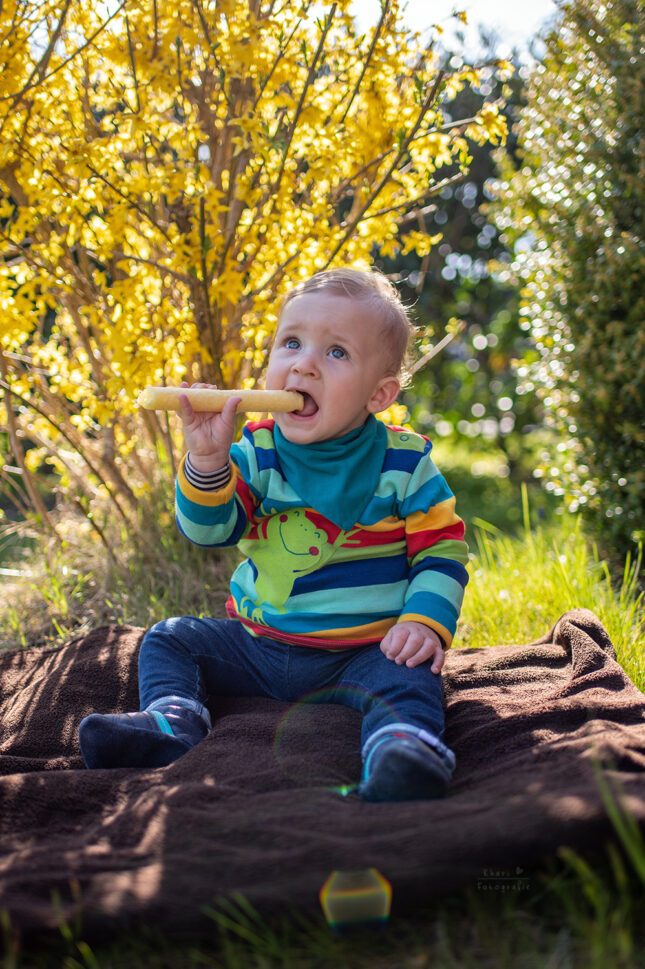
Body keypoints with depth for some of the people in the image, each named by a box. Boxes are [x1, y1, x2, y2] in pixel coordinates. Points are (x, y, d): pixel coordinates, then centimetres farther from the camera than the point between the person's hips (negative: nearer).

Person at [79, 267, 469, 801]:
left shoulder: (405, 463, -7)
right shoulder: (257, 453, -2)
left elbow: (442, 548, -3)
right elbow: (208, 530, -10)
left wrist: (425, 621, -20)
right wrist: (207, 461, -28)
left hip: (361, 651, -4)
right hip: (258, 645, 4)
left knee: (409, 678, -32)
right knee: (170, 638, 1)